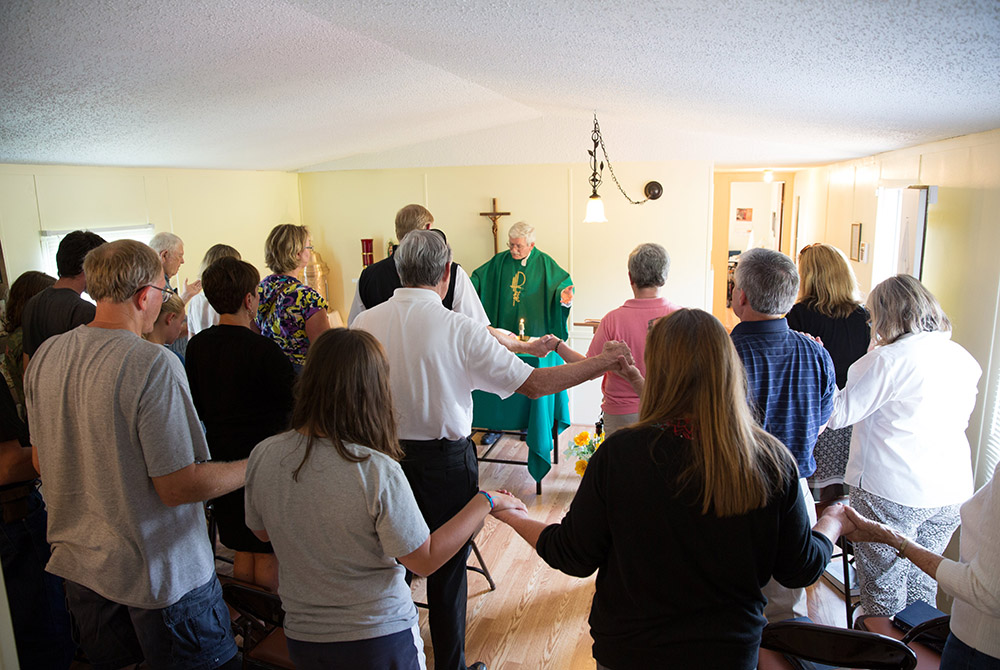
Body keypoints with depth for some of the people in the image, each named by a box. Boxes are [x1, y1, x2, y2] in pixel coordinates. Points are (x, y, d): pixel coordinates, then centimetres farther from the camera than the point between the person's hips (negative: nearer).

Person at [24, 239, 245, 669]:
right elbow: (178, 486, -24)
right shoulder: (153, 364, -25)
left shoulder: (45, 355, -2)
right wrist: (255, 469, -10)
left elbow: (41, 462, 11)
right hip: (160, 573, -7)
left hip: (79, 564, 7)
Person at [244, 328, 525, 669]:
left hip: (302, 637, 4)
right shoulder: (377, 471, -29)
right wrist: (485, 502, -9)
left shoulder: (262, 456, -15)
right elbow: (425, 560, -18)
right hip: (379, 640, -4)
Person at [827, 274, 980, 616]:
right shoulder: (963, 359, 6)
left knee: (884, 590, 7)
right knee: (922, 582, 20)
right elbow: (962, 418, 19)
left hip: (892, 493, -7)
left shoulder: (889, 360, -17)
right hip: (952, 492, 7)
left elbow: (838, 414, -13)